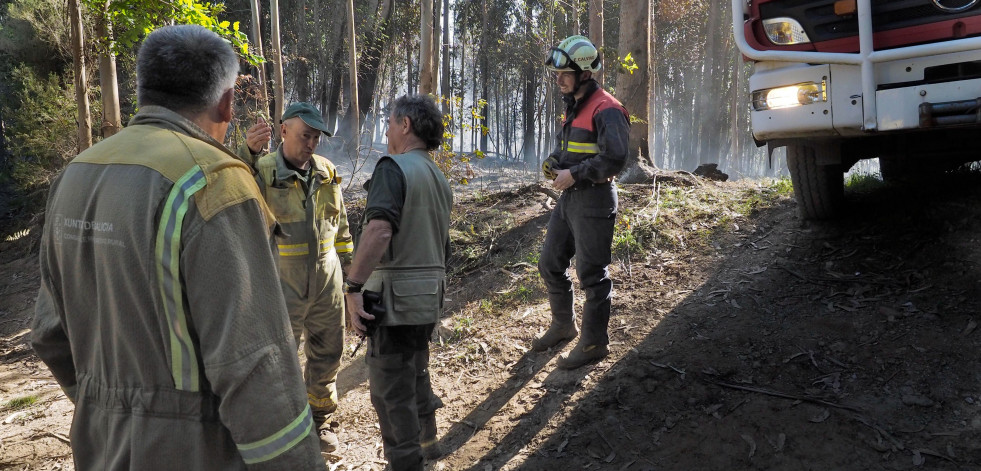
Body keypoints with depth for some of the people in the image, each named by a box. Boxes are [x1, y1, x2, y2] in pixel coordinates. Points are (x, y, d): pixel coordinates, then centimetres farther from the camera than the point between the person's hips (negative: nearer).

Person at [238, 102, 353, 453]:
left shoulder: (327, 172, 6)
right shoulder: (262, 171, -9)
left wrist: (347, 267, 15)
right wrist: (248, 152, -45)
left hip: (327, 279, 5)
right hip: (282, 282, -5)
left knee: (327, 355, 14)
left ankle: (319, 420, 33)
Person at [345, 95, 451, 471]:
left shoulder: (394, 168, -14)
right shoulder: (438, 177, 13)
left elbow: (378, 231, -29)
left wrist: (354, 287, -27)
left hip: (396, 293, -9)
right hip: (429, 293, 9)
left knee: (390, 386, 3)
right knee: (416, 369, 26)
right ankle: (425, 441, 42)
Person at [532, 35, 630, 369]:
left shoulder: (605, 109, -17)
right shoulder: (573, 106, 14)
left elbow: (614, 157, -25)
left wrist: (574, 174, -20)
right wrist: (554, 163, 7)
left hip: (594, 200, -10)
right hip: (569, 198, 10)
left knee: (592, 274, 0)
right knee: (550, 265, 16)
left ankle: (594, 343, 13)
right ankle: (563, 325, 34)